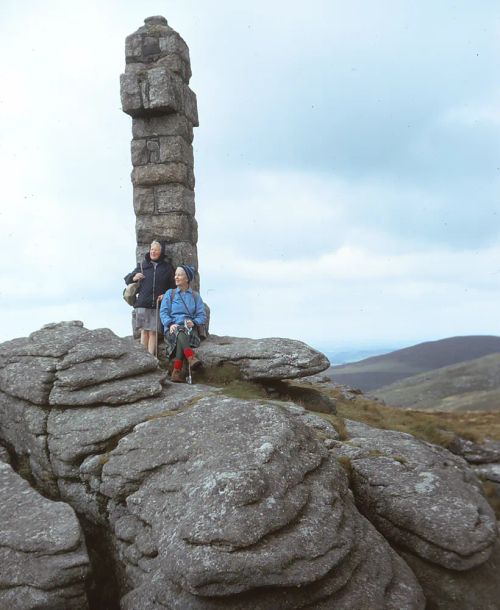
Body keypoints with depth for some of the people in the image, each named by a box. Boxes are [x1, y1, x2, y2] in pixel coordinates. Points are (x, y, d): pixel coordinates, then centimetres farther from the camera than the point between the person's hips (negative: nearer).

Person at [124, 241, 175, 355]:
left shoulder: (167, 268, 9)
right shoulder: (142, 266, 11)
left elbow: (172, 287, 13)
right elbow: (127, 279, 19)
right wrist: (133, 278, -3)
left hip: (158, 305, -1)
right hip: (142, 304, 1)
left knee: (153, 332, -5)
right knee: (144, 331, -2)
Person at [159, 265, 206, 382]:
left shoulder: (195, 296, 20)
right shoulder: (170, 293, 19)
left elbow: (202, 316, 10)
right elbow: (163, 312, 6)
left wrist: (193, 322, -13)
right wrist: (170, 324, -13)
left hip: (189, 329, 0)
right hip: (172, 328, 0)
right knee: (179, 333, -37)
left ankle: (177, 372, -43)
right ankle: (192, 358, -52)